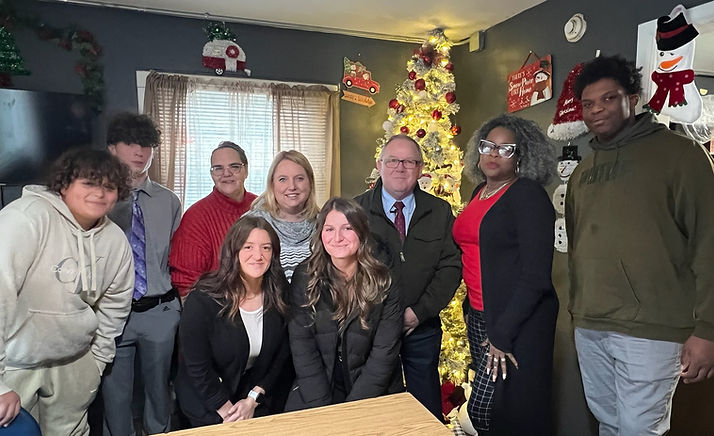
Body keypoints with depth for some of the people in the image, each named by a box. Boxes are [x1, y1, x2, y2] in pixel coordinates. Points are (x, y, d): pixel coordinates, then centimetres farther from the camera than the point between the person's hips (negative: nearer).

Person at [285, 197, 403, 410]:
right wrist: (323, 409, -12)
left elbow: (385, 353, -7)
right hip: (317, 390, 1)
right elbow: (302, 348, -5)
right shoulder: (304, 278, -3)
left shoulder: (383, 282, -6)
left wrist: (352, 408, -13)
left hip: (372, 393, 0)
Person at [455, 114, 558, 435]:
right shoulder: (480, 192, 10)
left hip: (517, 321, -7)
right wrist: (471, 310, 14)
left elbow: (536, 275, -17)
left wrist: (502, 334, -17)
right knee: (490, 409, 16)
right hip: (479, 314, 7)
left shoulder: (528, 195, -12)